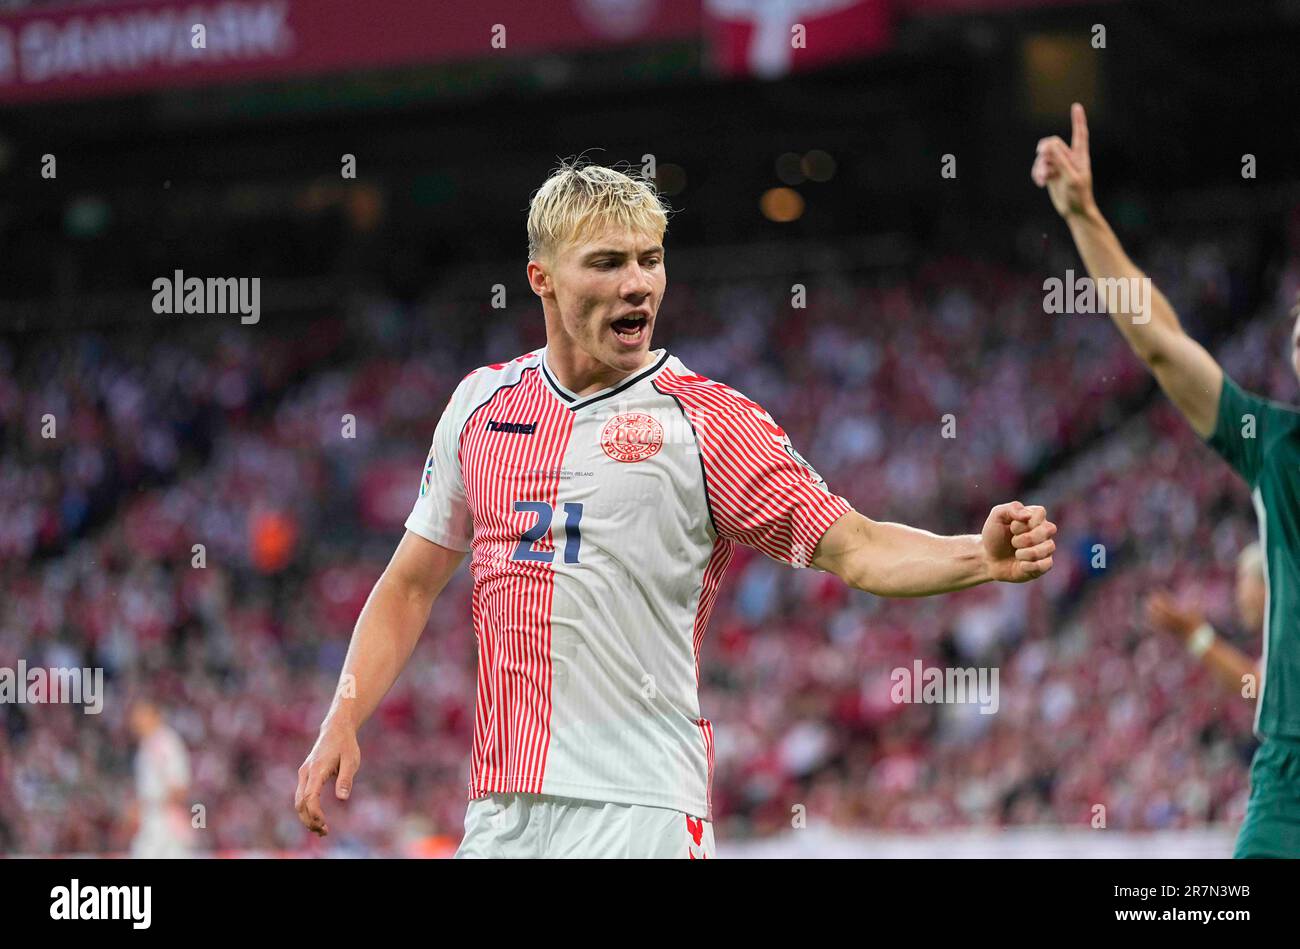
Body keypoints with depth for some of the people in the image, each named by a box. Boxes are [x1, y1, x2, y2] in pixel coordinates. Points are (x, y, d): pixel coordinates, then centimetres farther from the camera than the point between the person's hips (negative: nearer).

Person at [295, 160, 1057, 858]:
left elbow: (854, 548, -9)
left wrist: (981, 558, -26)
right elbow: (413, 584, 19)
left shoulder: (707, 419, -2)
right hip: (500, 808, 4)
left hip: (638, 807, -4)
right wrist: (342, 725, 10)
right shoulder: (481, 403, 11)